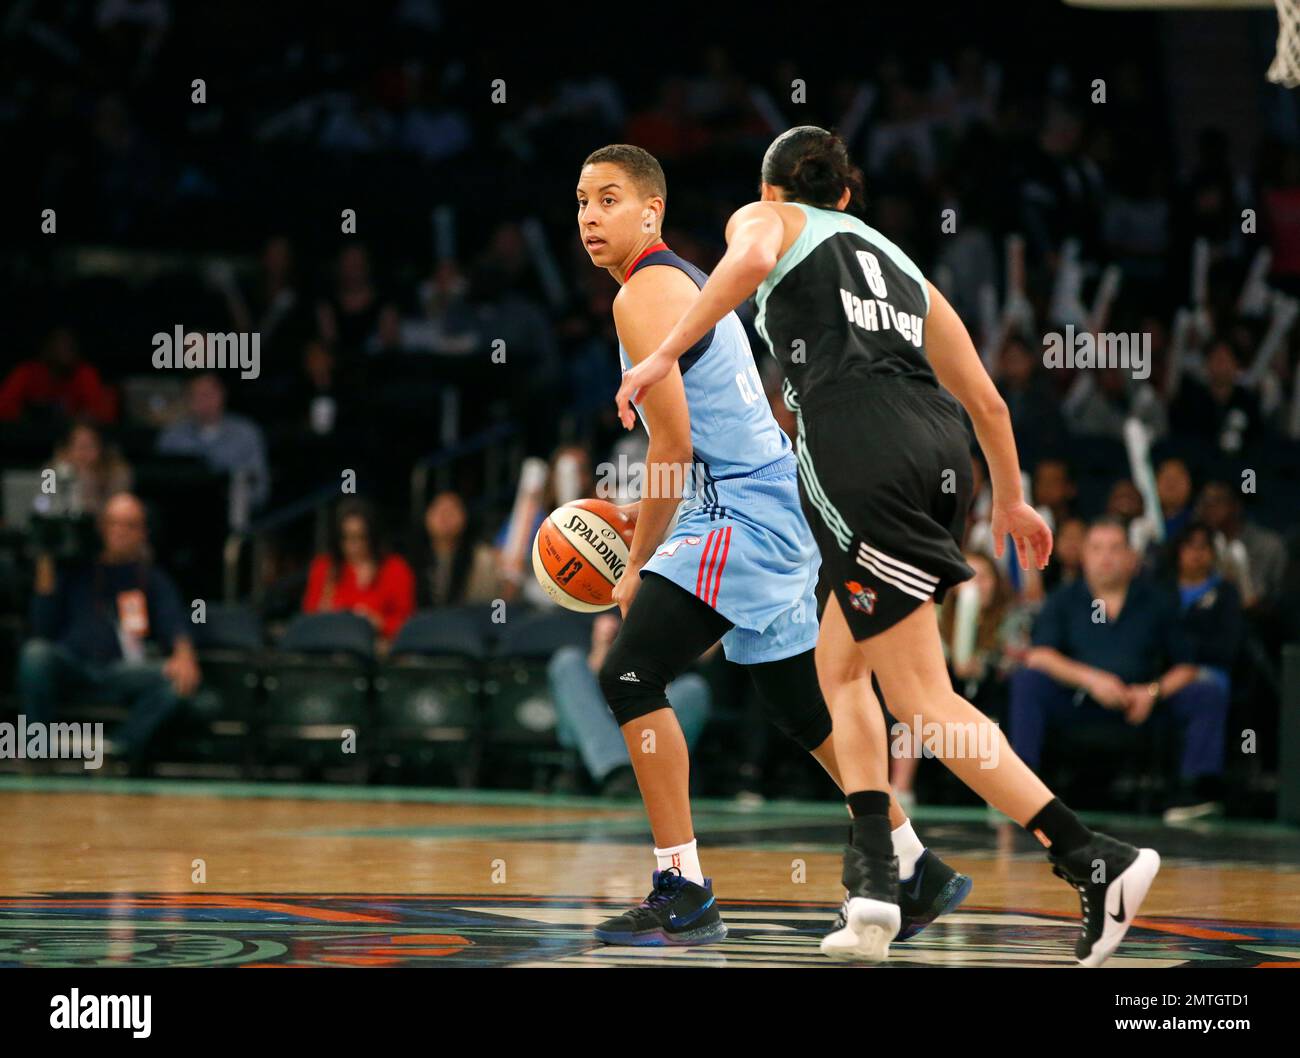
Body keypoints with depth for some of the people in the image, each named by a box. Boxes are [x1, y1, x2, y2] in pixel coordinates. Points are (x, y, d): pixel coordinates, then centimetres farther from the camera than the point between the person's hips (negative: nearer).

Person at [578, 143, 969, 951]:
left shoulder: (644, 294, -12)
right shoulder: (686, 283, 19)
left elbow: (675, 442, -18)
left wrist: (641, 564, -11)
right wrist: (640, 516, 18)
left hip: (747, 517, -11)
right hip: (774, 511, 11)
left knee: (631, 674, -16)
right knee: (802, 707, 19)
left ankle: (684, 894, -17)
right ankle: (920, 874, 28)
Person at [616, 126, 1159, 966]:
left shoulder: (767, 220, 19)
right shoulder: (900, 263, 32)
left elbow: (750, 261, -9)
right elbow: (987, 400, 32)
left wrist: (666, 357, -10)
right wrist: (1011, 500, 46)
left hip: (858, 449, -6)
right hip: (940, 453, 6)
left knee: (923, 699, -8)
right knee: (840, 663, 22)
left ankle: (1096, 861, -20)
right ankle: (874, 878, 8)